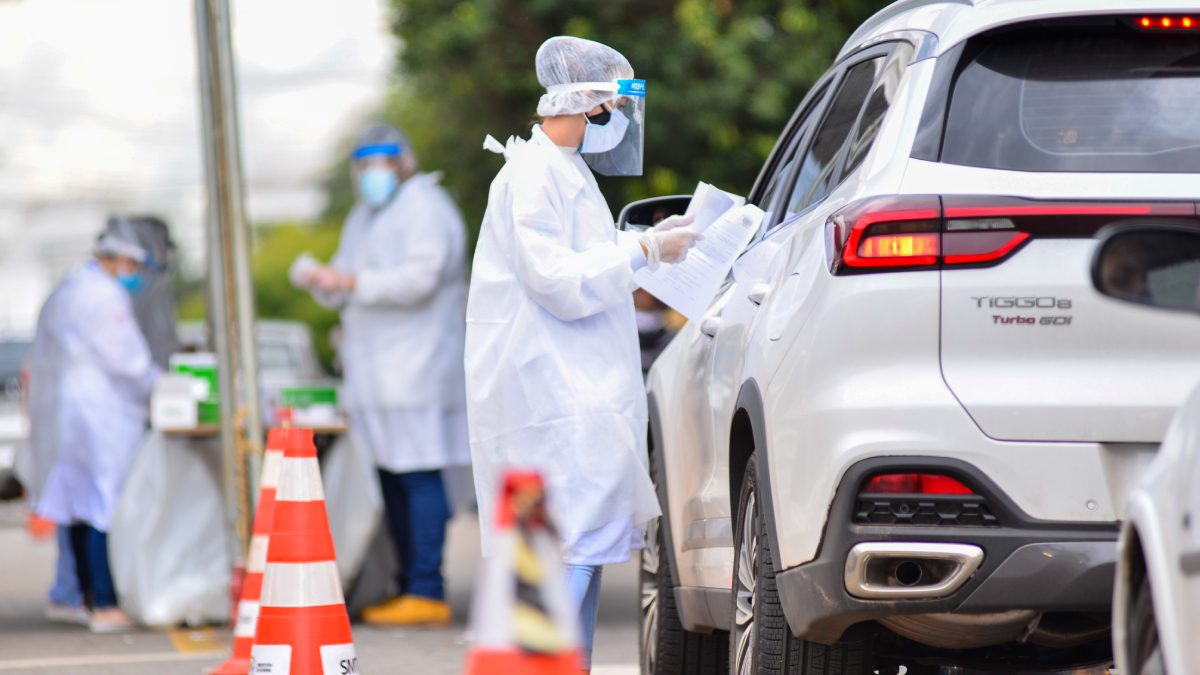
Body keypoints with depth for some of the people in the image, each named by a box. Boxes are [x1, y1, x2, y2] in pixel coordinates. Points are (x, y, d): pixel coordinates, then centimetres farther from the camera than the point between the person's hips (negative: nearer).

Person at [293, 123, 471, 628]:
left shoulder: (424, 207, -5)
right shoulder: (363, 217, 24)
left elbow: (420, 279, -18)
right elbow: (346, 288, 28)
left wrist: (351, 282, -20)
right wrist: (318, 280, 5)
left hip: (415, 367, -9)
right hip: (376, 368, 9)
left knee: (417, 472, -13)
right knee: (391, 477, 8)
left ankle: (427, 592, -15)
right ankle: (409, 586, 12)